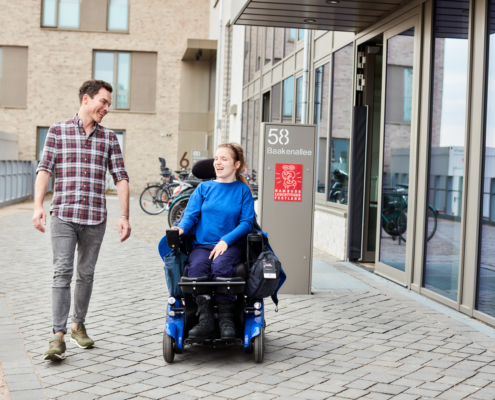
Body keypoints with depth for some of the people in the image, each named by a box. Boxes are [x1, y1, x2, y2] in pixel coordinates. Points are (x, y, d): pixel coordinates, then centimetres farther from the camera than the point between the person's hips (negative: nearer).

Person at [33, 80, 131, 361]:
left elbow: (121, 177, 8)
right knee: (62, 272, -9)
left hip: (95, 218, 3)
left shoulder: (109, 138, 10)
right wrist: (39, 206, -15)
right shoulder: (58, 131, 4)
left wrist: (125, 216, 1)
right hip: (63, 216, -3)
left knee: (86, 274, 10)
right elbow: (45, 169, -2)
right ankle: (59, 336, -8)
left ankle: (79, 325, 27)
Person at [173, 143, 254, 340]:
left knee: (220, 266, -35)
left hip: (230, 245, -2)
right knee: (197, 267, -31)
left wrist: (226, 240, -14)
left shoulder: (243, 190, 10)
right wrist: (181, 228, -16)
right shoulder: (204, 188, 17)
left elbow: (247, 222, 1)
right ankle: (205, 319, -31)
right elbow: (191, 214, 7)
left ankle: (226, 319, -27)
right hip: (202, 244, 2)